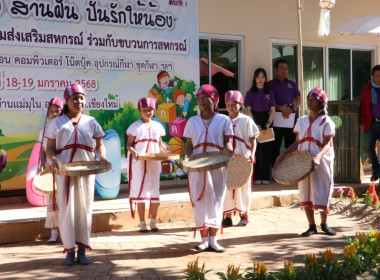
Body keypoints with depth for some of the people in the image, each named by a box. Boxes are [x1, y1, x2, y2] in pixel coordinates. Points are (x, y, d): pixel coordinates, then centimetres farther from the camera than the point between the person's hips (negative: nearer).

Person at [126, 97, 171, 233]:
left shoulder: (157, 126, 11)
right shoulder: (135, 126, -1)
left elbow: (160, 144, 15)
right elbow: (129, 145, -3)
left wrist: (167, 150, -5)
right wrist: (133, 152, -23)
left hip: (154, 163, 4)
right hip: (139, 162, -3)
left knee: (155, 192, 4)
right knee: (140, 192, 0)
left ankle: (153, 222, 15)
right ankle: (142, 223, 8)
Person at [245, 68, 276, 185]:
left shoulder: (269, 93, 11)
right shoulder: (250, 93, 5)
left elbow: (272, 111, 6)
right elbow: (248, 111, -1)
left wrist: (268, 124, -8)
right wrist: (254, 125, -12)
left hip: (267, 122, 2)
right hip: (254, 122, -2)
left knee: (266, 150, 0)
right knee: (255, 150, -3)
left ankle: (265, 177, 3)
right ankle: (256, 177, -1)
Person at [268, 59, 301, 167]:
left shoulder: (292, 84, 19)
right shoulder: (270, 84, 7)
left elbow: (298, 99, 13)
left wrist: (292, 108, -7)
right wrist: (281, 108, -15)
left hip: (291, 117, 3)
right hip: (276, 118, -3)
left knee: (291, 145, 3)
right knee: (275, 146, -5)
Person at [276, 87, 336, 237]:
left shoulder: (326, 122, -4)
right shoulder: (301, 121, 11)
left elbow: (328, 144, -12)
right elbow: (297, 143, 13)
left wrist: (318, 157, -29)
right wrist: (283, 154, 1)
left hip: (321, 164, -4)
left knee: (322, 193, 0)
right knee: (305, 193, 4)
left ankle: (324, 223, 19)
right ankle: (312, 226, 13)